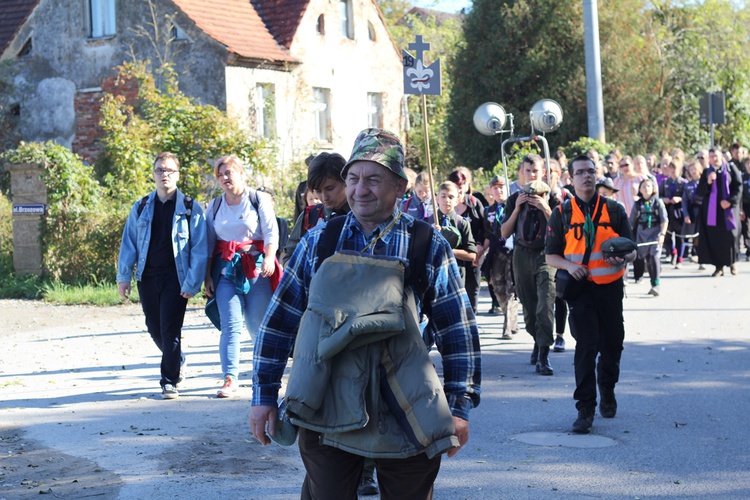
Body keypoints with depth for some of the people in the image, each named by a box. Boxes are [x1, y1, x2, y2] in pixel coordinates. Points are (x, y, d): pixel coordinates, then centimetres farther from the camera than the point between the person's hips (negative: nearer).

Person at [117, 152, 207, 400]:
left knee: (170, 329, -7)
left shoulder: (190, 208, 0)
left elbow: (199, 249, -2)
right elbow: (128, 243, 11)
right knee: (154, 328, 11)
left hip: (175, 277, -4)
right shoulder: (141, 207, 10)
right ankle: (177, 361, 36)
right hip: (147, 276, 4)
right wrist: (123, 276, 4)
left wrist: (192, 282, -10)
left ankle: (170, 381, 2)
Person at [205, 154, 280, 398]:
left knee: (257, 324, 0)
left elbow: (271, 233, -5)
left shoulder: (258, 199, 3)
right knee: (230, 325, -8)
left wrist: (269, 258, -21)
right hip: (226, 269, 2)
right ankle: (230, 379, -12)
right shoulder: (214, 206, 14)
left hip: (256, 267, -2)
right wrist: (208, 276, 10)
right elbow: (209, 244, 15)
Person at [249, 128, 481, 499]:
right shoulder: (319, 241, 2)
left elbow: (458, 331, 1)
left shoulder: (429, 246, -2)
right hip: (326, 412, 1)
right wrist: (264, 396, 5)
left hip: (406, 418, -1)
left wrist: (460, 408, -2)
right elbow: (279, 320, 7)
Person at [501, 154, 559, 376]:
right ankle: (538, 342, 33)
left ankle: (543, 356, -16)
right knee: (528, 306, 10)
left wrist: (545, 209, -15)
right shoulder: (515, 199, 9)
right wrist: (517, 208, -5)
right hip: (522, 256, 3)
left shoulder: (552, 198, 1)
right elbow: (504, 233, 4)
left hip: (545, 255, -3)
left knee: (545, 306, -15)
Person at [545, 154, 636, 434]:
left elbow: (632, 250, 7)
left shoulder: (614, 210, 6)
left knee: (612, 345, 12)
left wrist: (623, 257, -16)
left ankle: (607, 390, 39)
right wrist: (569, 266, -15)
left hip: (611, 288, 2)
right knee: (586, 346, -9)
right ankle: (585, 409, -5)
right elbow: (551, 255, 5)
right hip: (580, 288, -2)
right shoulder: (562, 214, 3)